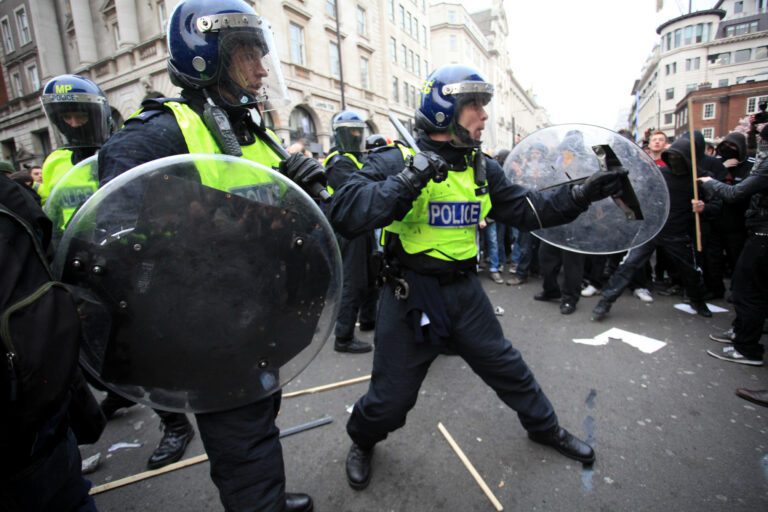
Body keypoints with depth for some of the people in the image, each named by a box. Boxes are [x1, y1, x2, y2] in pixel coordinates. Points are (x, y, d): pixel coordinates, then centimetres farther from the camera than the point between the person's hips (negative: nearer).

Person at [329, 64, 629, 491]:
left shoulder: (482, 167, 5)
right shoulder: (396, 160, -13)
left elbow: (527, 209, 7)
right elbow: (344, 215, -26)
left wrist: (581, 195, -4)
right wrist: (409, 180, -33)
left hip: (465, 290, 5)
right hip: (410, 294, -4)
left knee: (508, 368, 22)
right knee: (391, 397, 11)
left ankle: (545, 427, 51)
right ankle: (363, 442, 45)